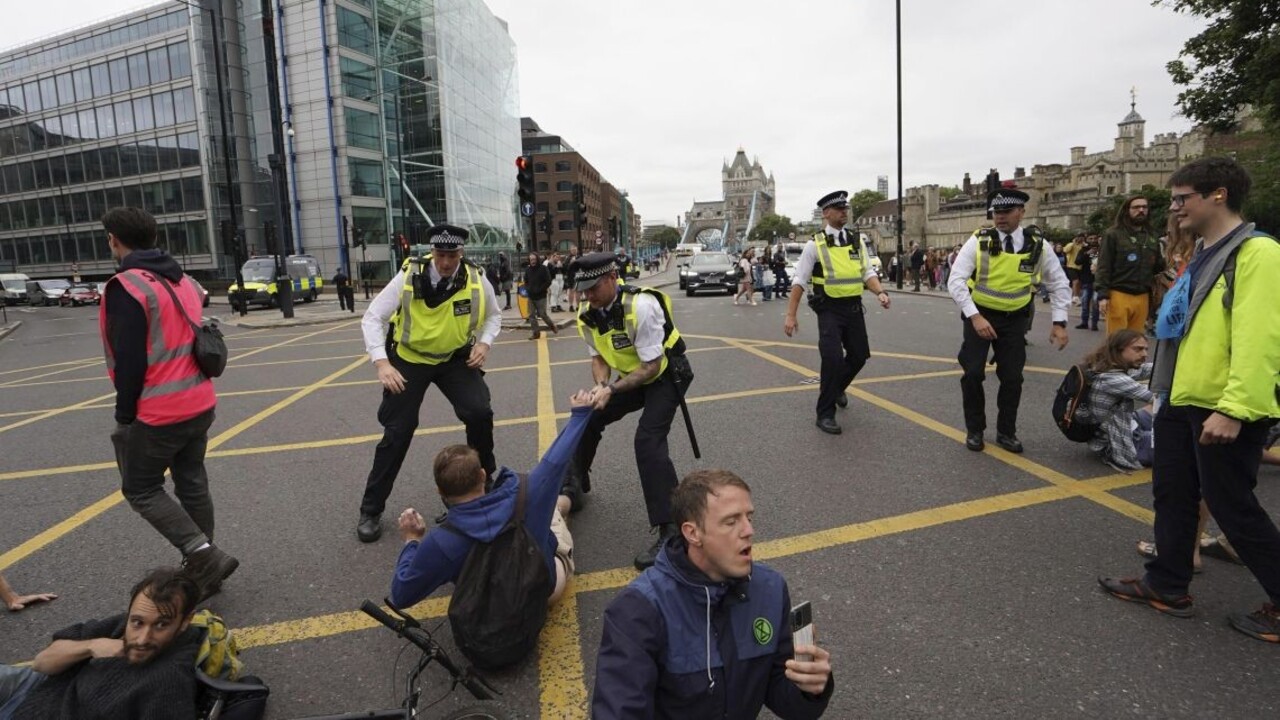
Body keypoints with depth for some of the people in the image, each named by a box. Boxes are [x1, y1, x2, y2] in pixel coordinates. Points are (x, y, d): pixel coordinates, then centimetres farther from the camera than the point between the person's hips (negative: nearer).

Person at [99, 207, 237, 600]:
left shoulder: (126, 287, -15)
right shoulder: (183, 281, 10)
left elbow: (129, 361, -18)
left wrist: (124, 415, -9)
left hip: (158, 413, -8)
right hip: (199, 404, 8)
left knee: (140, 488, 7)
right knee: (192, 483, 14)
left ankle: (206, 556, -3)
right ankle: (201, 565, 22)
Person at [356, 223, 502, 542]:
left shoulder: (476, 280, -15)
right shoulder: (408, 277, -21)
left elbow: (493, 314, 6)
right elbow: (372, 318, -17)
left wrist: (484, 343, -12)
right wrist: (381, 363, -28)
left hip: (455, 358, 2)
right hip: (409, 358, -1)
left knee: (480, 413, -16)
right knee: (397, 432, -1)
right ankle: (370, 510, 16)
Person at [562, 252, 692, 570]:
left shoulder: (641, 306, -32)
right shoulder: (588, 314, -10)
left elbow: (651, 366, -28)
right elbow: (599, 358, 1)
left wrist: (611, 390, -32)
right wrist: (601, 386, -20)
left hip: (666, 375, -7)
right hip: (633, 377, 8)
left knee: (648, 441, -24)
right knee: (588, 418, 9)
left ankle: (671, 531, -17)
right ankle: (574, 486, 37)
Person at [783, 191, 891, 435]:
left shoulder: (857, 240, 7)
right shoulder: (815, 244, -7)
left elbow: (868, 272, 8)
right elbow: (799, 281, -6)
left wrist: (880, 292, -13)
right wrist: (790, 315, -9)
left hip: (854, 307, 6)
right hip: (829, 309, -5)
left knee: (859, 356, 15)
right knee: (833, 359, -15)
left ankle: (836, 387, 45)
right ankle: (825, 414, 0)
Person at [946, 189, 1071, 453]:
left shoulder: (1037, 244, -7)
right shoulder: (979, 241, -14)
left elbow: (1059, 283, 2)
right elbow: (956, 281, -19)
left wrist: (1059, 322, -6)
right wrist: (975, 317, -28)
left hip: (1014, 319, 2)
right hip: (979, 315, -2)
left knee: (1012, 377, 3)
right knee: (973, 373, -8)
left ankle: (1006, 432, 23)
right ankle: (974, 429, 13)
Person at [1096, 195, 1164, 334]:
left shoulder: (1151, 237, 16)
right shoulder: (1113, 235, -1)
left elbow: (1158, 266, 20)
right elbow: (1103, 267, -6)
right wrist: (1103, 295, -15)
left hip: (1142, 297, 5)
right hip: (1119, 295, -5)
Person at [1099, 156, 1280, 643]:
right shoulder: (1204, 255, 15)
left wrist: (1235, 409, -27)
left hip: (1224, 411, -10)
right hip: (1182, 403, 10)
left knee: (1233, 509, 2)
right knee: (1173, 497, 15)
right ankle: (1167, 586, 28)